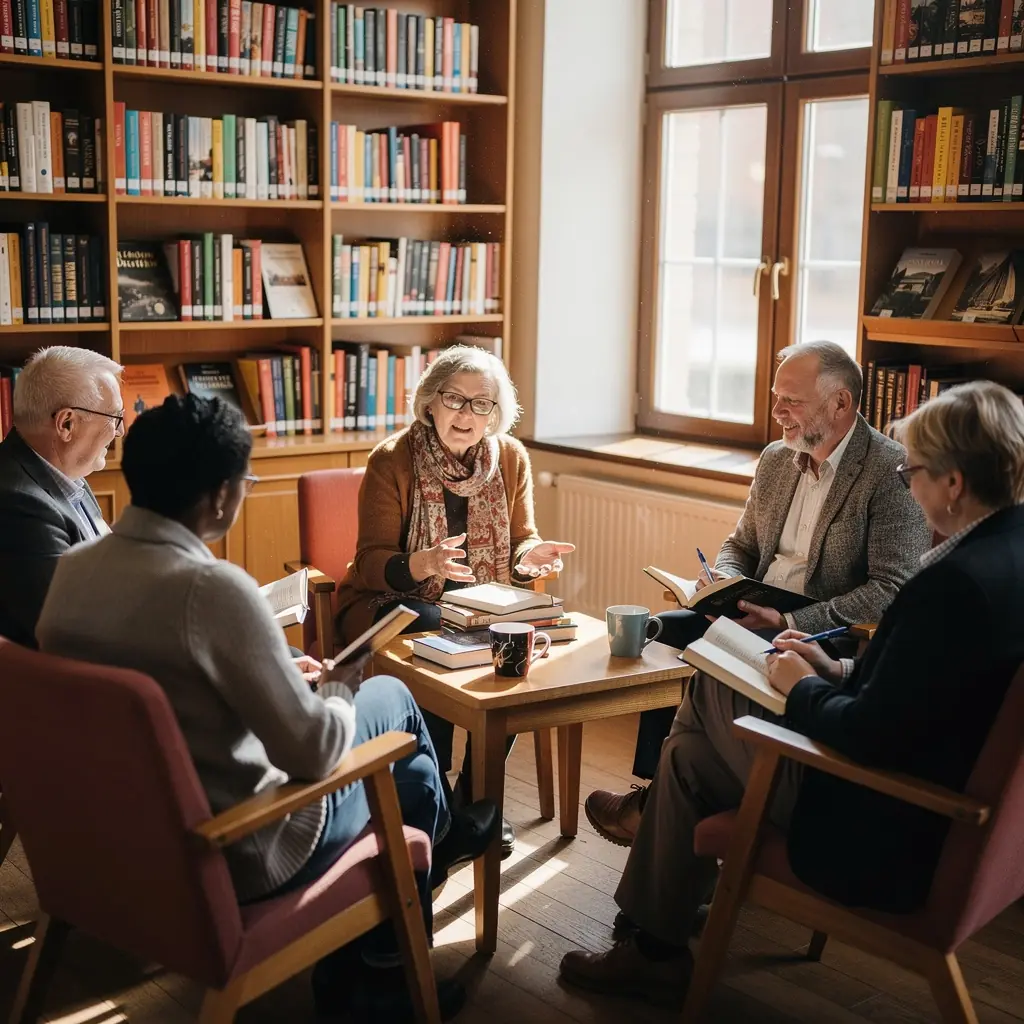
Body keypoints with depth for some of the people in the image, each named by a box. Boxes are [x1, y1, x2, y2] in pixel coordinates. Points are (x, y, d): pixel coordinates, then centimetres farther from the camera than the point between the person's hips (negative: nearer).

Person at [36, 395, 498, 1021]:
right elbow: (314, 752, -25)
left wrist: (283, 676, 12)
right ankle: (436, 838, 44)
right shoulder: (210, 586, -30)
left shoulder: (74, 568, -5)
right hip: (230, 858, -7)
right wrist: (341, 692, -4)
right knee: (391, 698, 12)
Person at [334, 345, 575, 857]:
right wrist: (423, 564, -36)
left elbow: (520, 543, 6)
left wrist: (530, 556, -20)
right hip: (390, 603, -3)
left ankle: (475, 798, -7)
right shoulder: (392, 460, -12)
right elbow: (371, 564, -14)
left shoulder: (511, 458, 0)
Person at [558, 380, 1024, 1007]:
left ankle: (657, 954, 24)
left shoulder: (959, 580, -30)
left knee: (690, 755, 8)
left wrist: (804, 688, -9)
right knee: (709, 690, 13)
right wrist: (839, 673, 5)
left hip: (887, 839, -9)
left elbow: (871, 737, -27)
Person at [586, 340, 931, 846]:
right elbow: (742, 544, 21)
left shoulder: (894, 472, -14)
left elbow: (894, 591, -20)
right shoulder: (776, 459, 10)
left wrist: (792, 622, -24)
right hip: (757, 618, 8)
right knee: (663, 631, -10)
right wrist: (724, 581, -3)